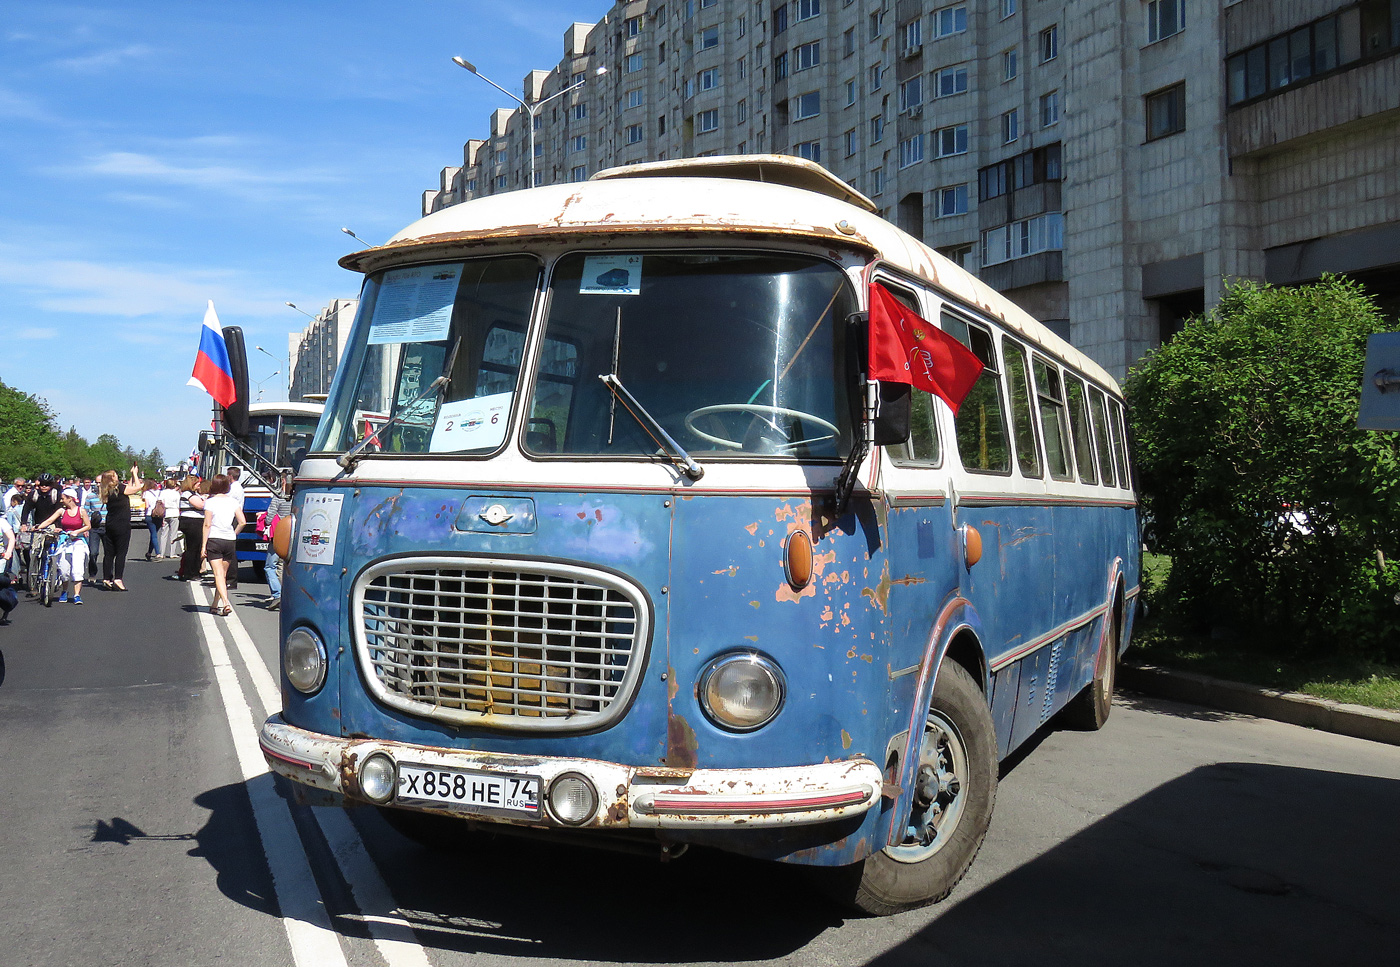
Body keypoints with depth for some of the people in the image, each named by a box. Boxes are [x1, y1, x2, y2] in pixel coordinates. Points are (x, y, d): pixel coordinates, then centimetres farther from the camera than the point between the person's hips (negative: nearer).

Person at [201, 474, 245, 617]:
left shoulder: (210, 502, -5)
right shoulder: (233, 502, 5)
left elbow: (207, 525, -8)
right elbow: (242, 522, -2)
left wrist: (203, 546, -6)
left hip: (214, 540, -4)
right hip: (230, 541, 4)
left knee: (218, 574, -7)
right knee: (223, 574, 13)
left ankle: (225, 603, -23)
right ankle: (216, 605, 18)